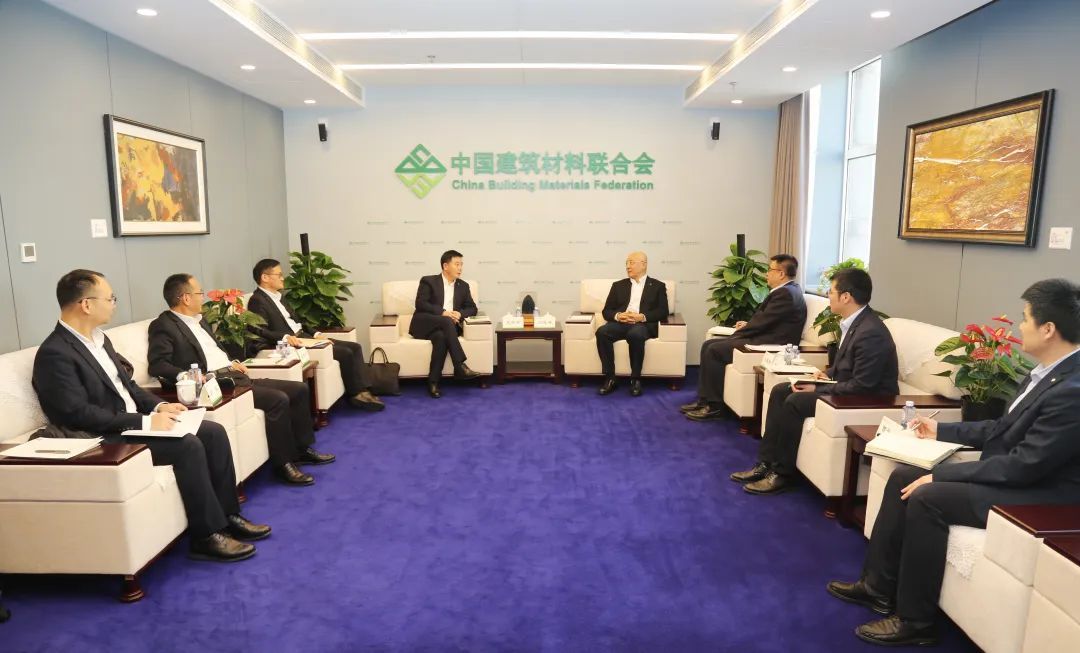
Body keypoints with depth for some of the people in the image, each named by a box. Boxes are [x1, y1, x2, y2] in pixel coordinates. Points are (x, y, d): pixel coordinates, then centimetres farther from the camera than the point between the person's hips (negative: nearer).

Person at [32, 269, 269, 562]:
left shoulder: (99, 338, 12)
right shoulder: (54, 354, -16)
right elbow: (79, 414, -23)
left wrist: (158, 406, 0)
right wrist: (146, 422, -23)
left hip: (133, 424, 9)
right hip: (105, 439, -9)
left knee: (214, 432, -5)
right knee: (188, 445, -27)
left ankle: (228, 514, 3)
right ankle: (207, 536, -16)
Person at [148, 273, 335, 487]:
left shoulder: (199, 319, 19)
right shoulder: (164, 326, -7)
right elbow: (157, 365, -17)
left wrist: (232, 363, 12)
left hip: (234, 375, 9)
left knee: (299, 389, 2)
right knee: (278, 399, -26)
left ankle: (302, 448, 12)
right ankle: (283, 464, -14)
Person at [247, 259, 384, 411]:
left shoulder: (277, 297, 20)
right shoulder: (258, 301, -8)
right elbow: (260, 332, -19)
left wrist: (316, 334, 6)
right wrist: (286, 337, -33)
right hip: (291, 343, -10)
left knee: (355, 347, -2)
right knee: (345, 353, -19)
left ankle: (361, 391, -7)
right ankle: (356, 394, -4)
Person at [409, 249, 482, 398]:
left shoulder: (463, 286, 18)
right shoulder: (428, 281, 4)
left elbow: (472, 308, 14)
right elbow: (420, 304, -8)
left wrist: (460, 314, -9)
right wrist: (443, 312, -20)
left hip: (444, 327, 3)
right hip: (425, 324, -3)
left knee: (441, 337, -35)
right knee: (447, 321, -35)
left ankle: (433, 382, -33)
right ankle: (460, 367, -39)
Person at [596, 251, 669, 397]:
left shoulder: (657, 286, 15)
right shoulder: (618, 285, 22)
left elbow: (663, 312, 3)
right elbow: (607, 311, 14)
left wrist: (642, 317, -14)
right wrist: (618, 316, -10)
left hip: (643, 325, -3)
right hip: (620, 323, 3)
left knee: (635, 334, -39)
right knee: (602, 332, -30)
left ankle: (636, 379, -24)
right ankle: (610, 378, -23)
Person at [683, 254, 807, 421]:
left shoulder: (786, 293, -16)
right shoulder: (786, 290, 17)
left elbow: (763, 322, -18)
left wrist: (737, 334, -5)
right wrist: (748, 325, 5)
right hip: (764, 338, 11)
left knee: (714, 350, -17)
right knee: (708, 345, 3)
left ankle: (715, 406, -8)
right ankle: (704, 400, 3)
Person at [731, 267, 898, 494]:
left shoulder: (871, 332, -26)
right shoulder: (854, 322, 4)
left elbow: (861, 386, -26)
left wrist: (817, 390, -20)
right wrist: (828, 374, 2)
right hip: (846, 387, 10)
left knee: (795, 402, -24)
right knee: (780, 391, 1)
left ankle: (782, 473, -9)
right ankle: (766, 463, 1)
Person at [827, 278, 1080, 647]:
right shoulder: (1049, 371, 5)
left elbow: (1024, 465, -26)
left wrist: (940, 475, -21)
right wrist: (941, 432, 18)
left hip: (1040, 494, -10)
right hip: (1017, 475, 10)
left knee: (927, 496, -24)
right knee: (902, 478, -1)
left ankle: (915, 620, -8)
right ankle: (879, 587, 7)